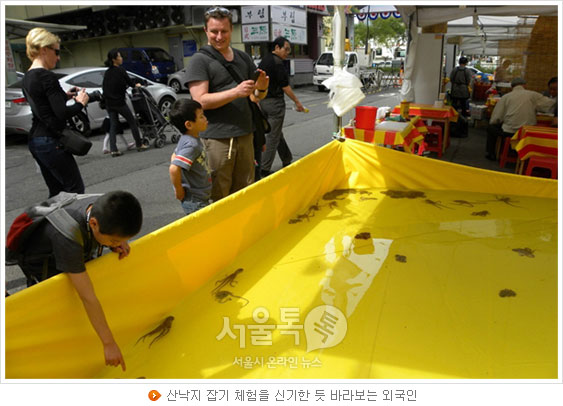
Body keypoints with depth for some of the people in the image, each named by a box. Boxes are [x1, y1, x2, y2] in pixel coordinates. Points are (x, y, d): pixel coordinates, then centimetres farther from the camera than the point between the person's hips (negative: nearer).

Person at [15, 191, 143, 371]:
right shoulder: (69, 239, -45)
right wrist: (109, 343, -34)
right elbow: (87, 298, -40)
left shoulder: (103, 206, -27)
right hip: (42, 269, -6)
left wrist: (118, 245, -25)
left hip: (73, 258, 6)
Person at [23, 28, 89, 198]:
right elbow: (63, 113, -21)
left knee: (56, 191, 15)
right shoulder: (47, 76, -15)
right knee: (76, 190, -3)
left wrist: (65, 96, 13)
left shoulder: (28, 76, 13)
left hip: (35, 140, 10)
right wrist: (80, 102, -5)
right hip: (50, 142, -9)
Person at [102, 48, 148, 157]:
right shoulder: (120, 71, -9)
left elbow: (104, 87, 10)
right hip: (119, 102, -6)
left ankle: (113, 149, 0)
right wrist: (136, 85, 18)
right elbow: (129, 82, -2)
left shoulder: (107, 72, 10)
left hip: (109, 103, 6)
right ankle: (139, 145, 13)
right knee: (132, 122, 7)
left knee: (113, 126, 7)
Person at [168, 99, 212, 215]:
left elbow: (174, 156, 19)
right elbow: (173, 169, -35)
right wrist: (179, 191, -21)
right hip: (195, 202, -10)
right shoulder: (192, 144, -25)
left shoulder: (191, 139, 5)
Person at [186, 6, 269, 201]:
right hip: (217, 138, -5)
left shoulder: (242, 57, 15)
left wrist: (261, 89, -6)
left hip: (244, 134, 6)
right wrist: (236, 92, -23)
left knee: (245, 191, 13)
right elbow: (200, 101, -13)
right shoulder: (200, 60, -2)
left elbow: (255, 96, 19)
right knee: (218, 196, 1)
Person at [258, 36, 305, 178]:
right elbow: (285, 86, -16)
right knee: (273, 137, -4)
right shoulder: (277, 63, -14)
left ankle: (287, 160, 31)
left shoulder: (265, 60, 13)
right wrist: (297, 102, -9)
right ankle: (264, 169, -2)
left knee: (278, 134, 18)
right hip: (275, 102, -9)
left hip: (263, 101, 9)